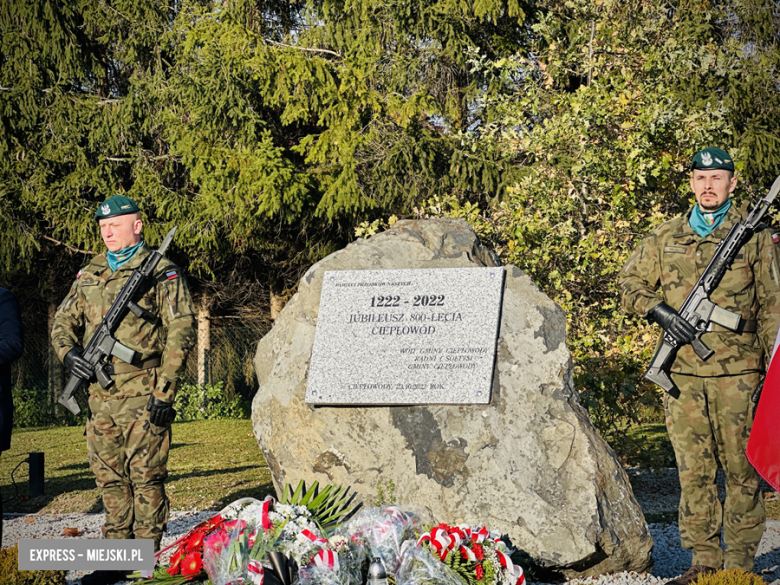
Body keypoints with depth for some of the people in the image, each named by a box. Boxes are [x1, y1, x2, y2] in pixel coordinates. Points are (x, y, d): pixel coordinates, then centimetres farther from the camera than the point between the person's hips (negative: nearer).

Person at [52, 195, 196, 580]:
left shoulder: (162, 273, -2)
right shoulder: (88, 276, 16)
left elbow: (181, 331, -7)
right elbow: (63, 322, 20)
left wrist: (165, 390, -13)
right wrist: (69, 353, -3)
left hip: (143, 395, -6)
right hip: (100, 396, 6)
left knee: (145, 478, -5)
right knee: (110, 479, 10)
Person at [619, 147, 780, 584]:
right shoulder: (666, 237, 12)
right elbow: (630, 282, 16)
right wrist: (663, 313, -2)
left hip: (737, 372, -3)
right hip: (682, 372, 3)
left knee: (741, 467, -1)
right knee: (693, 470, 4)